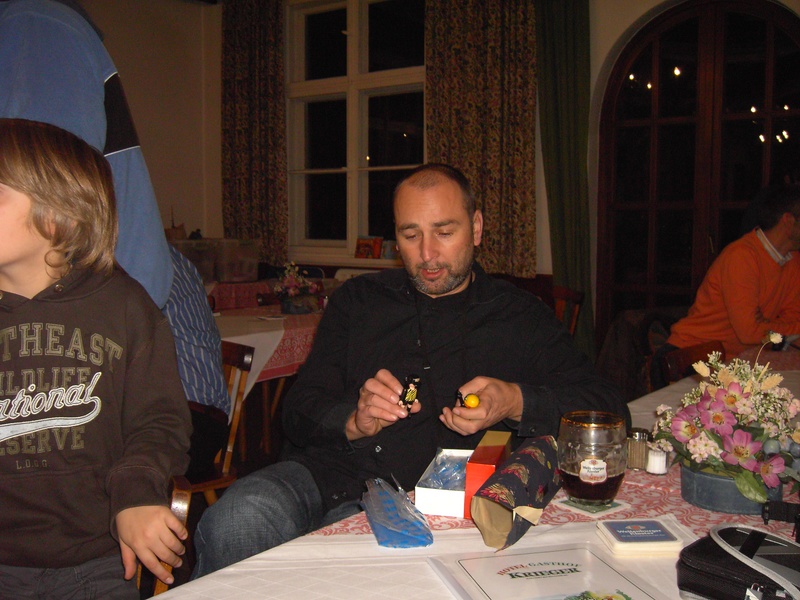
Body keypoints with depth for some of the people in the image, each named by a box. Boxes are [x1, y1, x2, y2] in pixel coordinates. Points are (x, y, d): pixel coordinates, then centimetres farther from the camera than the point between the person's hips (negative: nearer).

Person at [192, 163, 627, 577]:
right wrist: (353, 421, -9)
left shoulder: (521, 318, 14)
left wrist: (517, 404, -13)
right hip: (329, 471, 3)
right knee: (237, 521, -30)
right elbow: (299, 412, 14)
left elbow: (608, 409, 5)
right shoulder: (357, 301, 20)